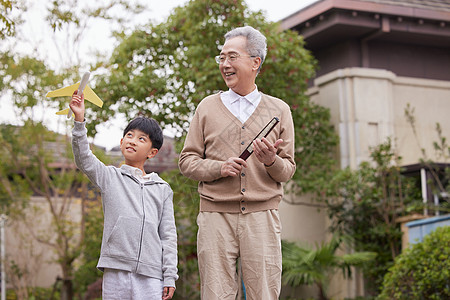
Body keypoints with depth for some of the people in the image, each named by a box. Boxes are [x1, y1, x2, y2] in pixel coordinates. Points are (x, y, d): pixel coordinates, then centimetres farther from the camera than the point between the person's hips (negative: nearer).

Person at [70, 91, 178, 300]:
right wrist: (79, 120, -18)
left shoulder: (162, 189, 15)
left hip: (150, 274, 1)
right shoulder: (110, 177, 13)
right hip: (116, 270, -1)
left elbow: (168, 234, 12)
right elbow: (84, 159, -6)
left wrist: (170, 276, 5)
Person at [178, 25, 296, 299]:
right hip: (216, 215, 0)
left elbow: (287, 171, 11)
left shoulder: (279, 110, 12)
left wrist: (271, 161, -12)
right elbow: (187, 161, 10)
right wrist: (219, 168, -9)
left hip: (262, 216, 0)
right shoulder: (208, 107, 12)